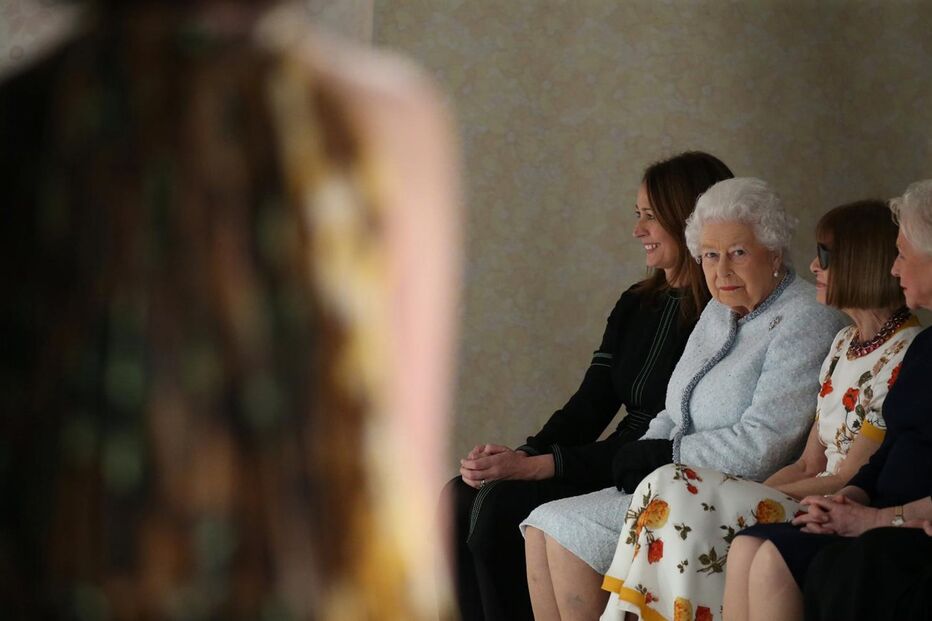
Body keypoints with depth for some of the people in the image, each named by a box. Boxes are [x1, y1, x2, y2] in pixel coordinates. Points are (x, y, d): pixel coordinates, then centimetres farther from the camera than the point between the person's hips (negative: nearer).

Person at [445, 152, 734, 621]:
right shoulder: (635, 305, 15)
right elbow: (590, 406, 11)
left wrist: (535, 466, -20)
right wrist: (518, 457, -9)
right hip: (612, 468, 8)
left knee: (500, 506, -24)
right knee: (460, 498, -10)